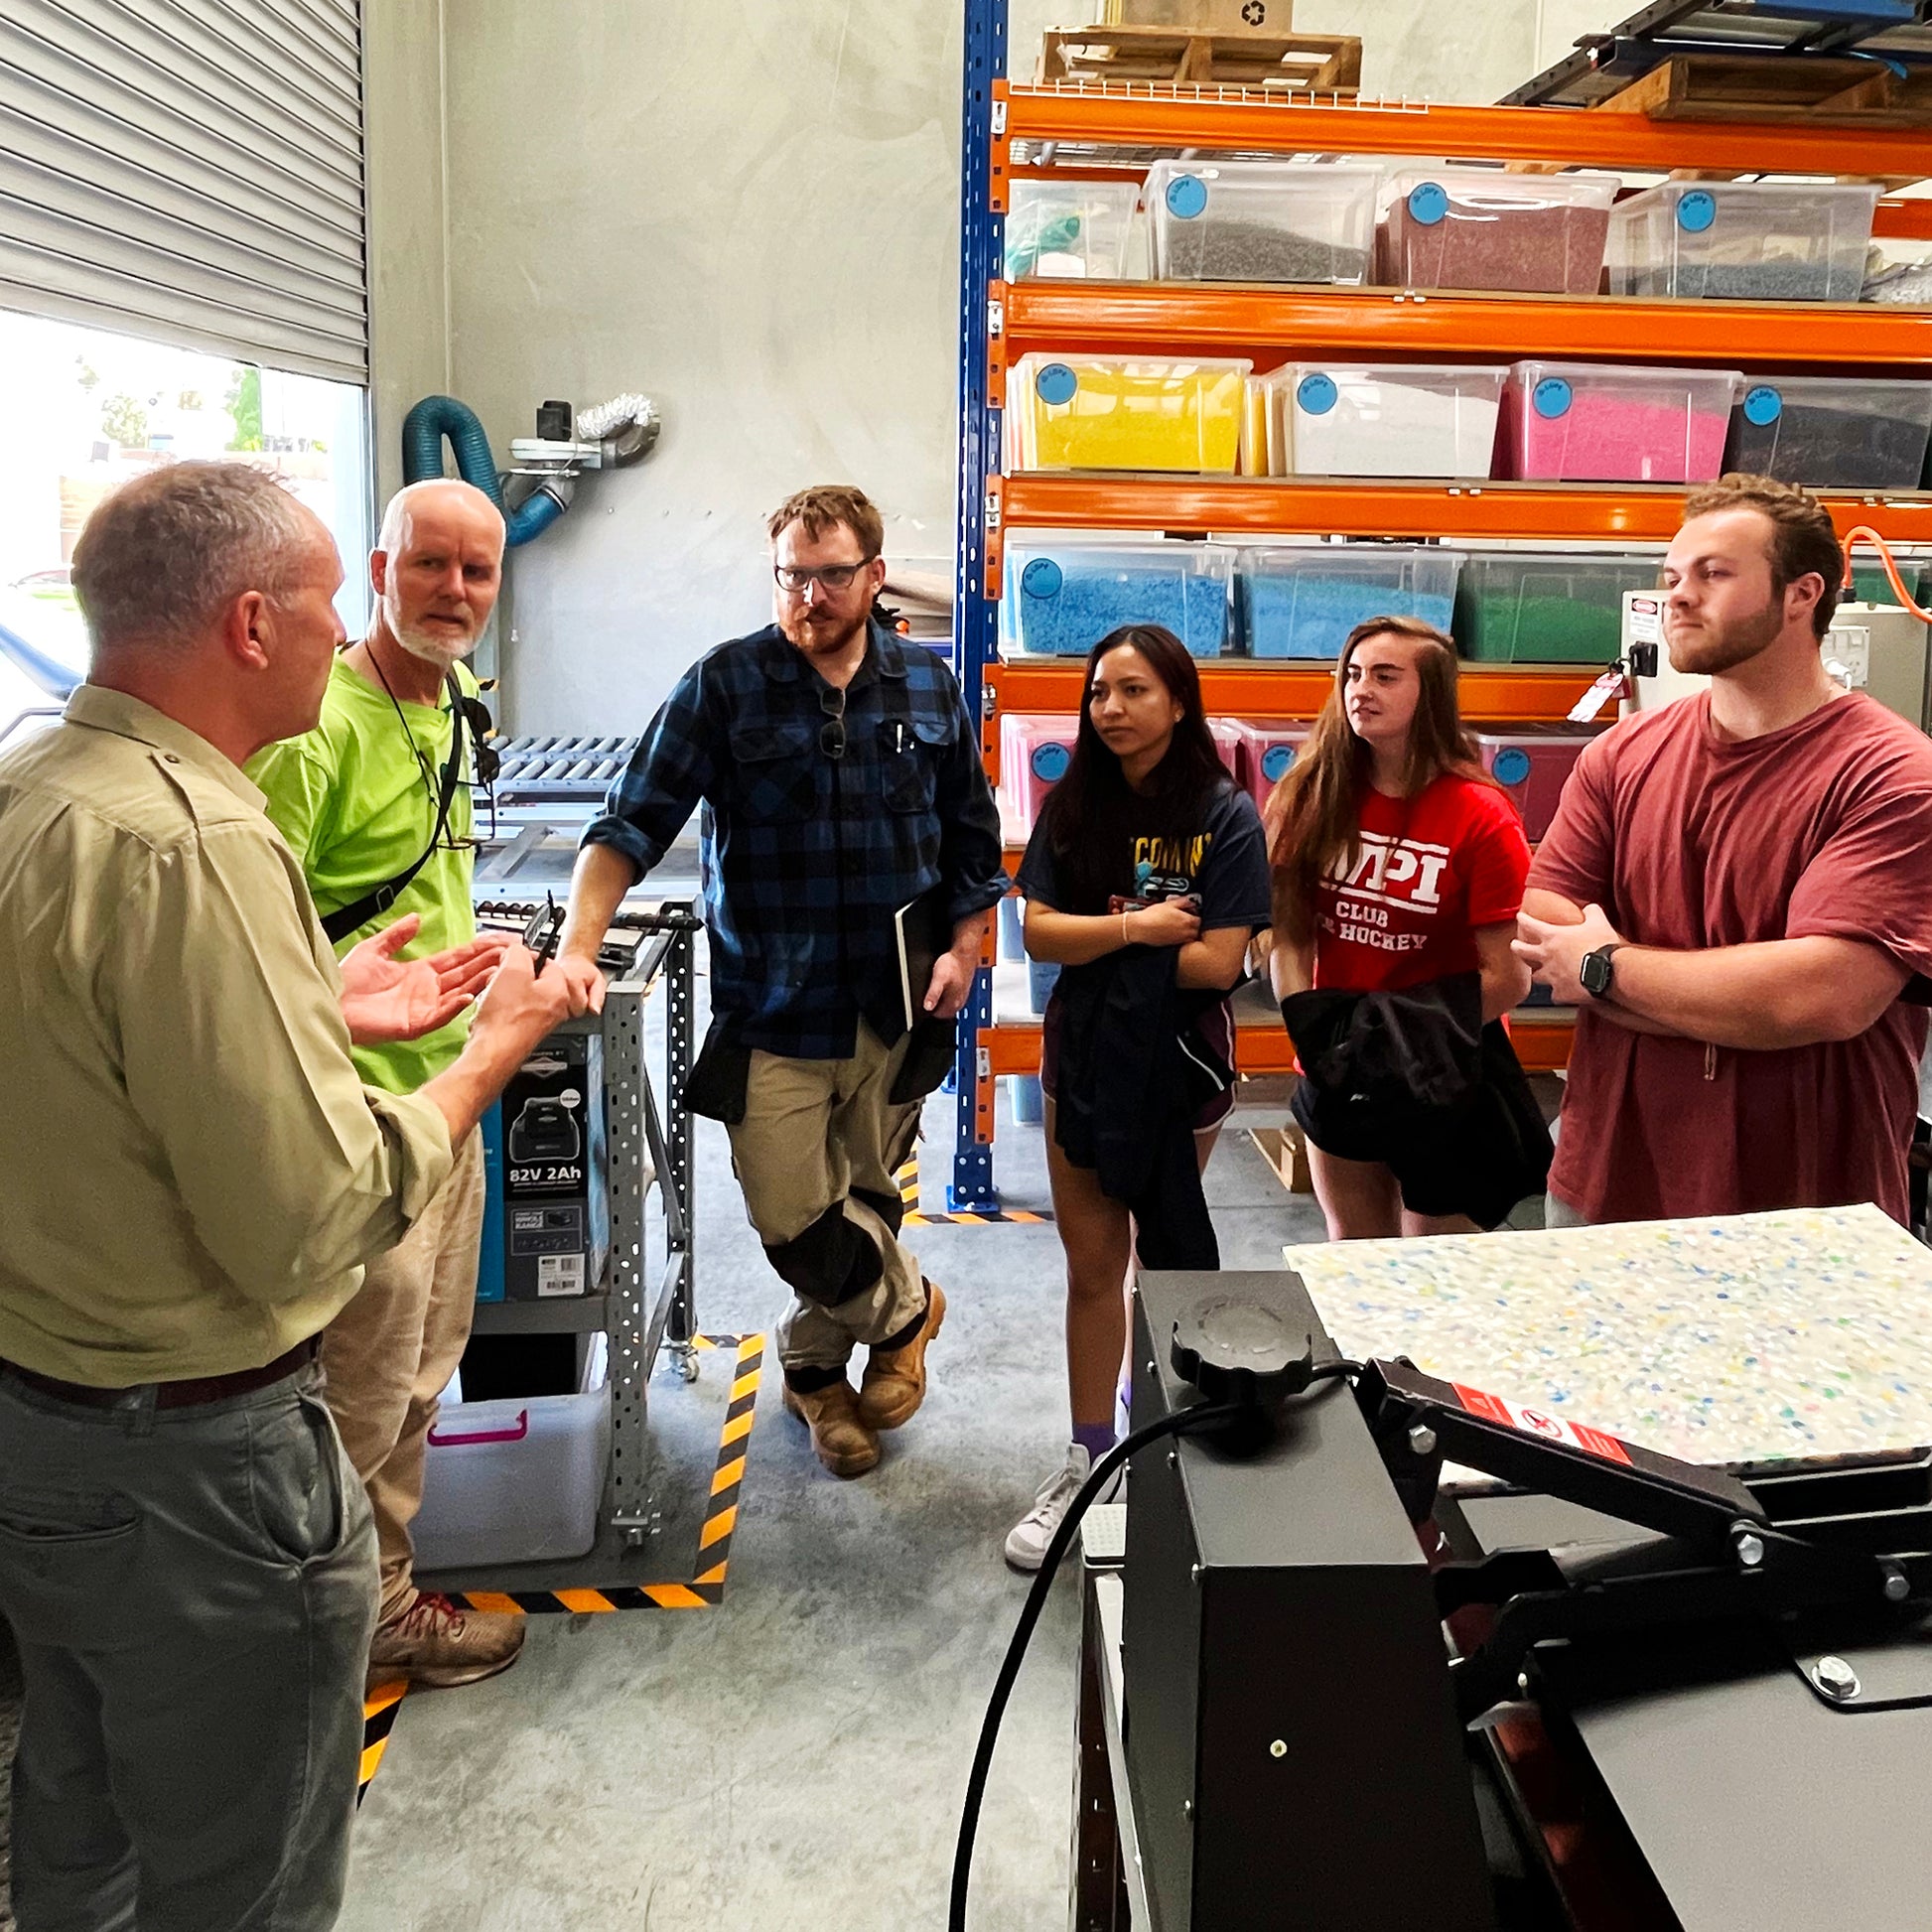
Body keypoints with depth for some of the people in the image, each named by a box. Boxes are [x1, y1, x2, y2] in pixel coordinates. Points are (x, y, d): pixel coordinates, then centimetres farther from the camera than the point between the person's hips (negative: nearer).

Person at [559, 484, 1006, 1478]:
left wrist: (963, 947, 2)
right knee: (796, 1223, -2)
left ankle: (814, 1365, 39)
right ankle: (905, 1304, 30)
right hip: (771, 1012, -2)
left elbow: (972, 836, 14)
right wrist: (576, 948, -23)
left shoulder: (927, 687, 5)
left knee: (862, 1200, 13)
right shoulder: (725, 685, -5)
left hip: (892, 1009, 3)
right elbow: (634, 824, -10)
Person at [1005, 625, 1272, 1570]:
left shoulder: (1225, 816, -12)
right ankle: (1087, 1463, 19)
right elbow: (1036, 932, -7)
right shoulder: (1073, 806, 0)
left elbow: (1217, 963, -18)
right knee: (1092, 1265, 8)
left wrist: (1096, 940, -13)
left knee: (1164, 1254, 16)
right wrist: (1135, 929, -19)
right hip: (1081, 1054, 3)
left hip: (1178, 1063, -3)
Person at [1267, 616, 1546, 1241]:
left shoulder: (1482, 819, -14)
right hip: (1337, 1071, 4)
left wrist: (1416, 1038, -20)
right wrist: (1308, 1031, -14)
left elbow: (1508, 978, -14)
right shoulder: (1312, 796, -2)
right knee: (1353, 1250, 19)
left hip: (1441, 1077, -4)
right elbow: (1289, 935, -1)